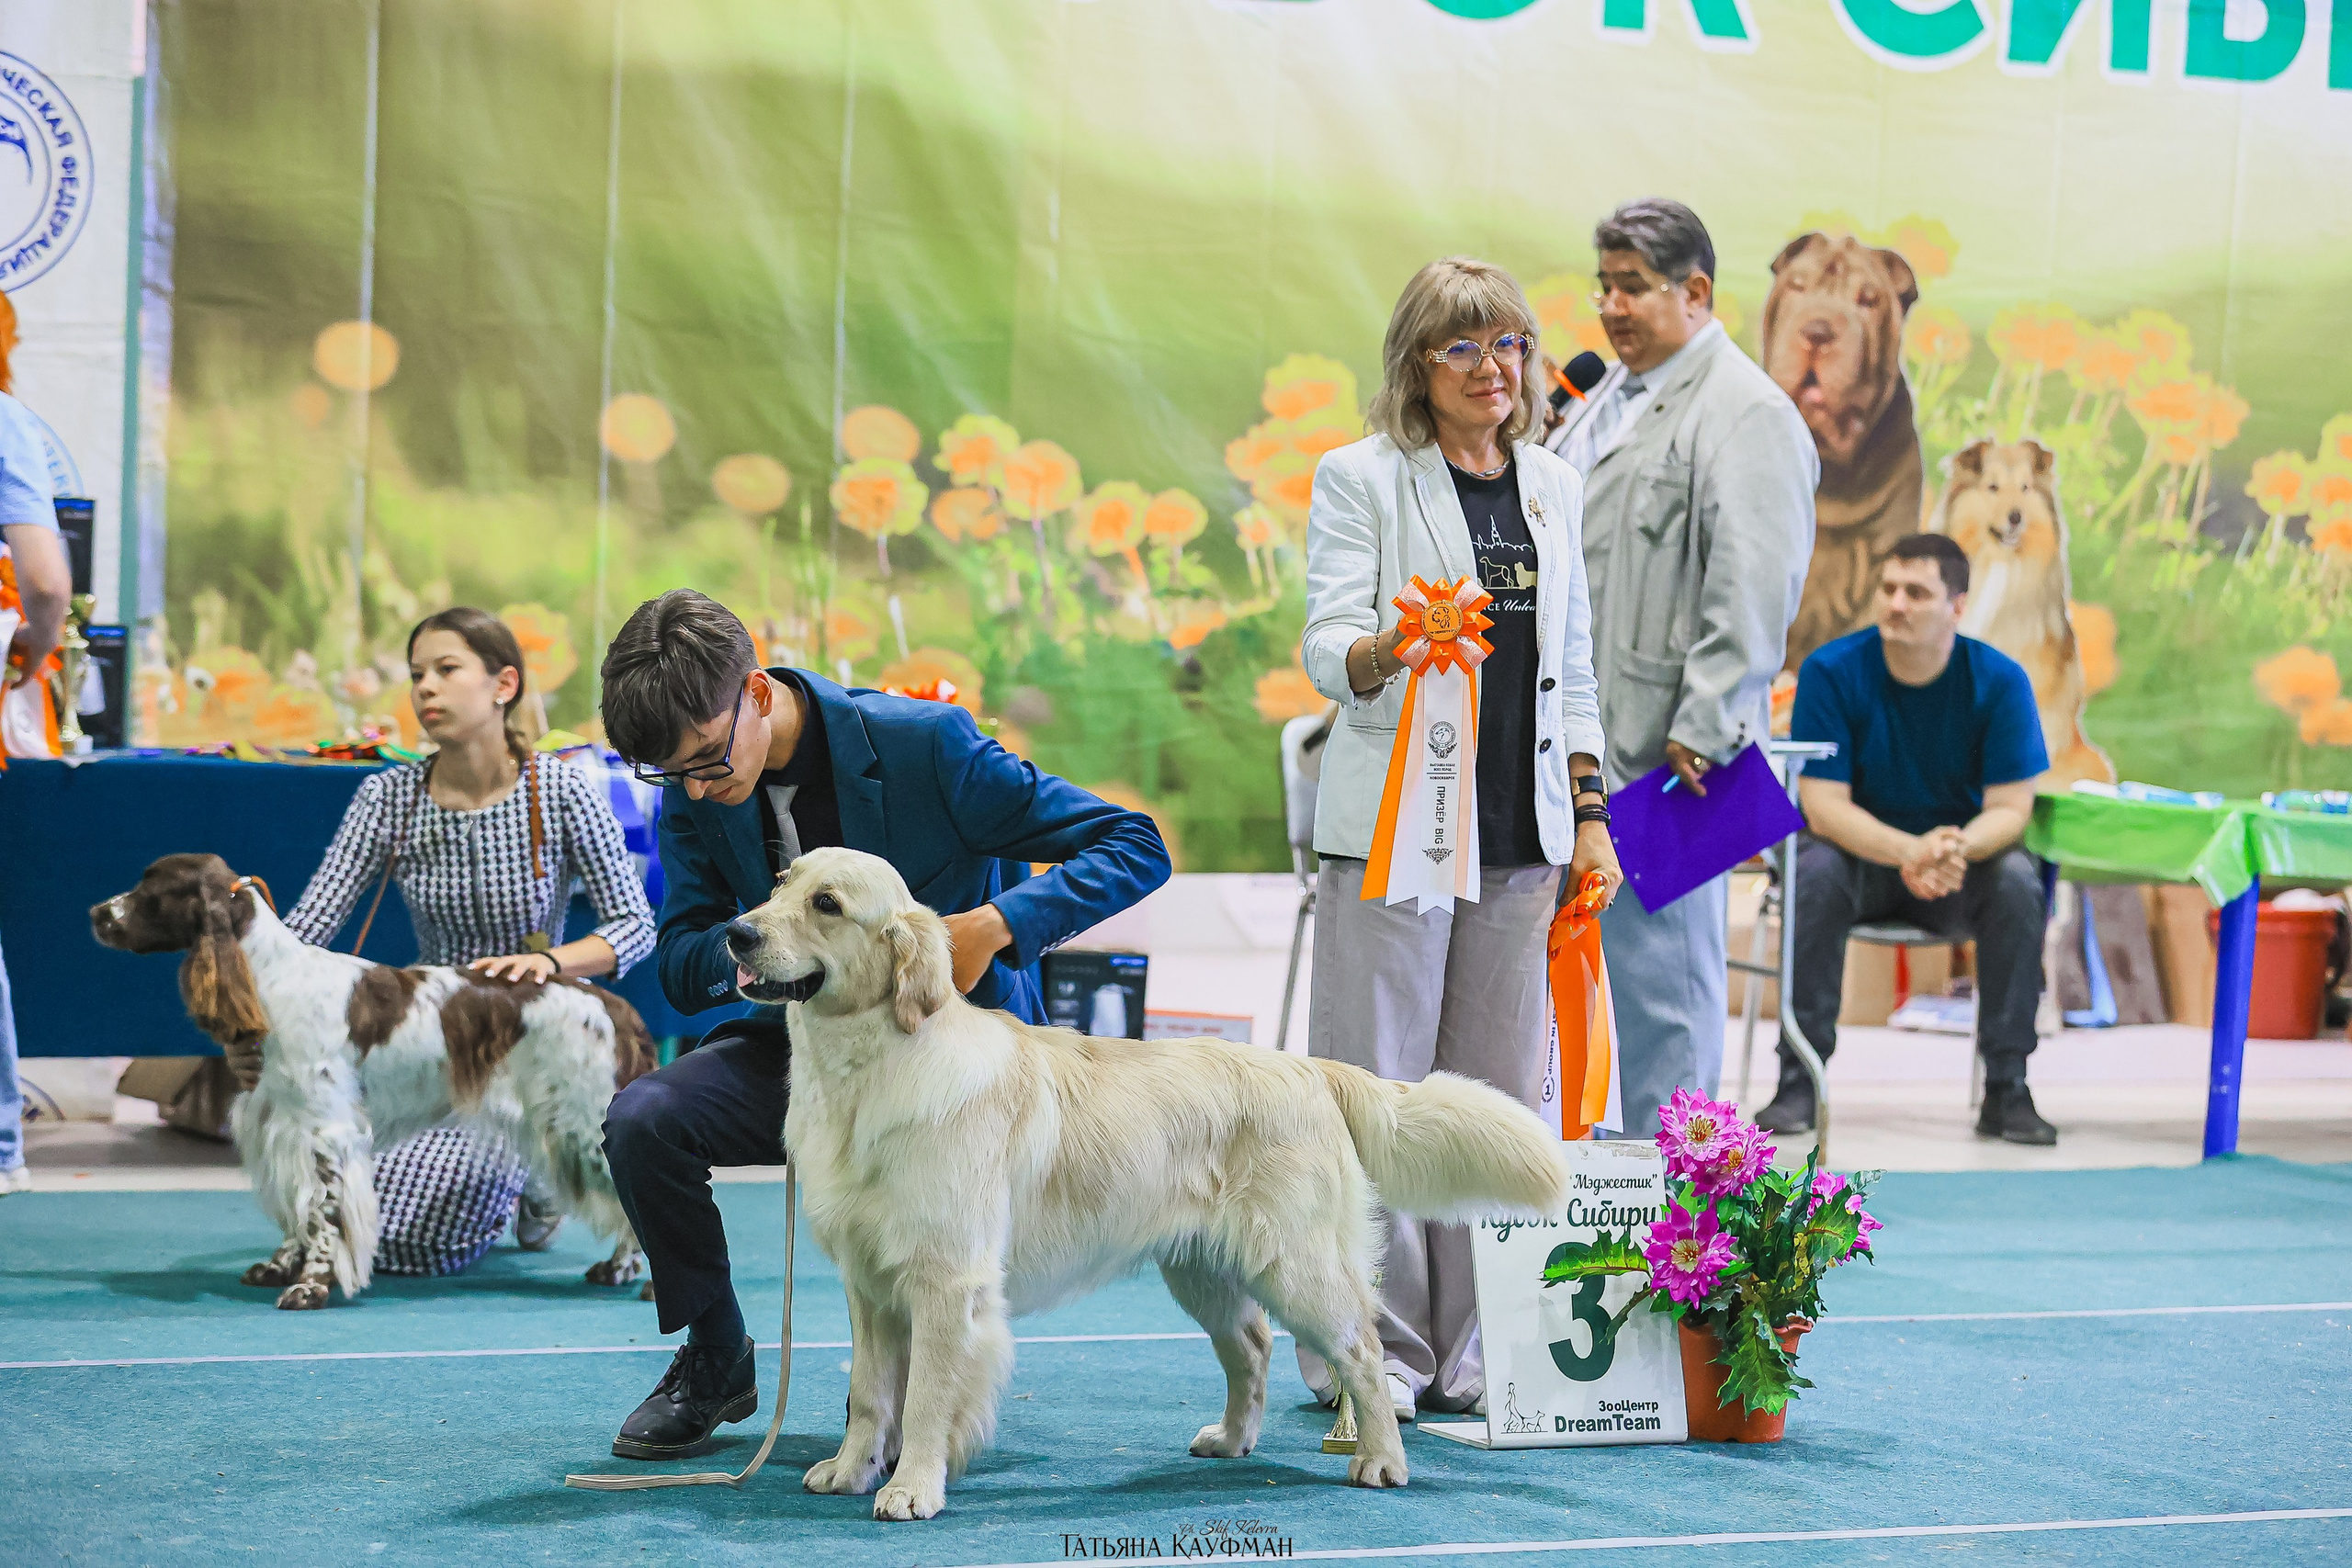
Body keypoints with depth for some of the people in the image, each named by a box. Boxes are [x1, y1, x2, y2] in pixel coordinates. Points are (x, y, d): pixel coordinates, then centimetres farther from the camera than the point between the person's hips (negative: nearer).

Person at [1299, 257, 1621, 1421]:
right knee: (1376, 1088, -4)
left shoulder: (1555, 487, 15)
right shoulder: (1361, 478, 0)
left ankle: (1468, 1350, 14)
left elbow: (1573, 668, 18)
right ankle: (1369, 1350, 4)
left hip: (1521, 830, 5)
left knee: (1499, 1092, 6)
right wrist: (1385, 649, -30)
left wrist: (1589, 813, 10)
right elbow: (1325, 650, -8)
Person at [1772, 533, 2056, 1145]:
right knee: (1816, 872, -33)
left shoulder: (2000, 680, -12)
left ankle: (2006, 1088, -21)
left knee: (2017, 880, -29)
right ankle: (1798, 1081, -27)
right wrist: (1909, 851, -37)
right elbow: (1823, 806, -19)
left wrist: (1956, 849, -38)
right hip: (1859, 852, -1)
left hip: (1962, 867, 1)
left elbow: (2010, 808, -14)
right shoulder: (1831, 671, -14)